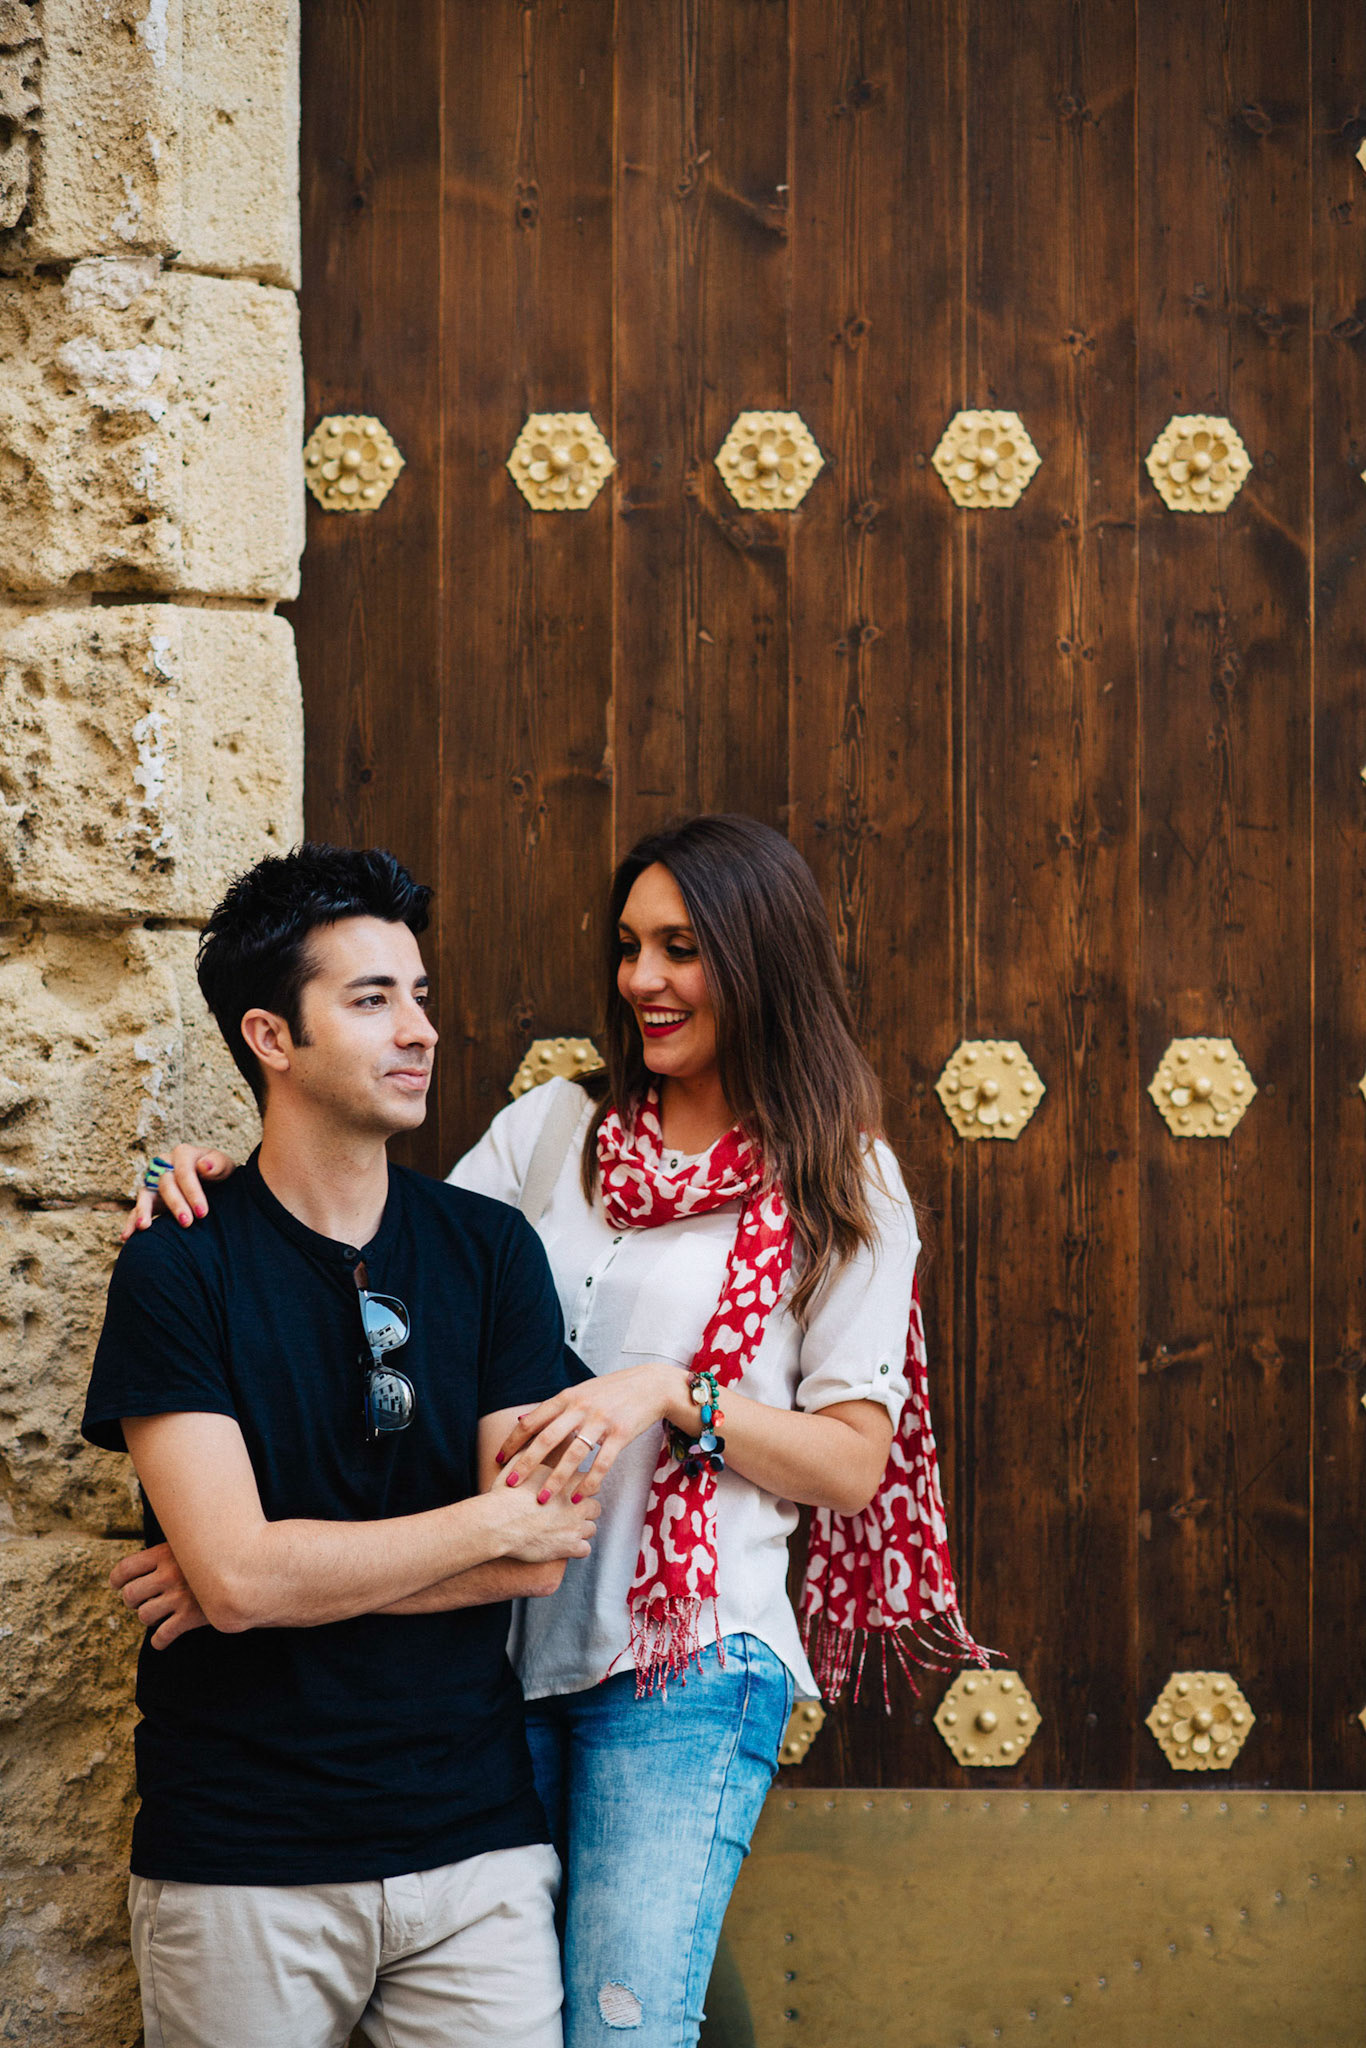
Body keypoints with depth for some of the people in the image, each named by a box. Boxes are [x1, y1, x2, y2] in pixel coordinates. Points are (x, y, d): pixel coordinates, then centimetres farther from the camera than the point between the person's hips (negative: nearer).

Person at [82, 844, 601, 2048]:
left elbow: (540, 1564, -4)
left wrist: (301, 1567, -11)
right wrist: (492, 1520, -8)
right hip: (241, 1861, -2)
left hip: (474, 1845, 3)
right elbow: (236, 1573, -16)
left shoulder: (491, 1250, 4)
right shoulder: (177, 1272, -5)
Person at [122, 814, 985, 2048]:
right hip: (507, 1638, 3)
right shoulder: (552, 1128, 11)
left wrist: (671, 1394, -15)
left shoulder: (841, 1184, 3)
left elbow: (854, 1462, 0)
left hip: (686, 1665, -3)